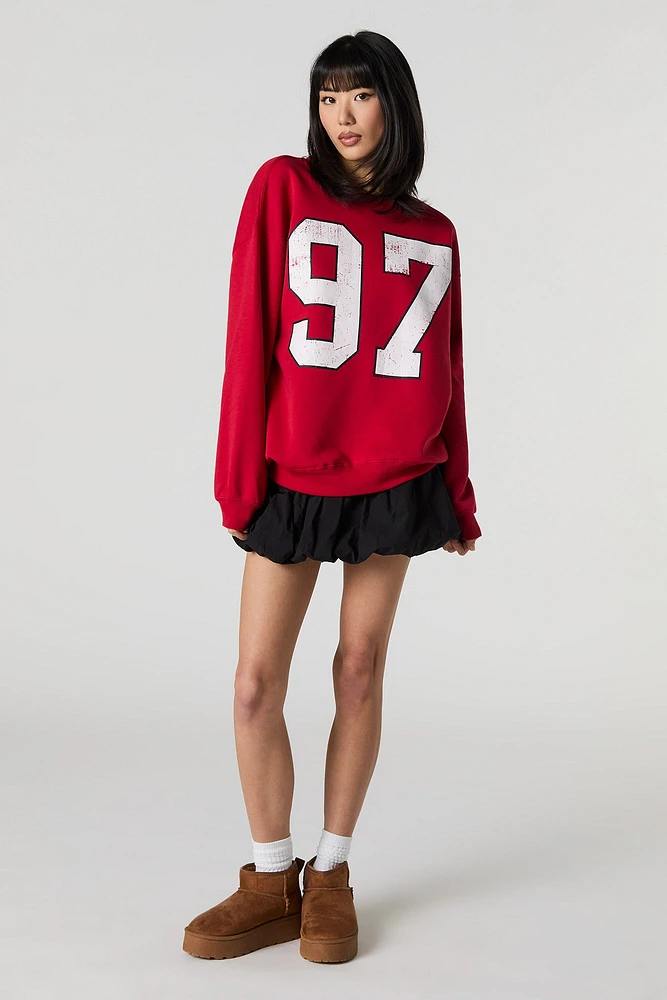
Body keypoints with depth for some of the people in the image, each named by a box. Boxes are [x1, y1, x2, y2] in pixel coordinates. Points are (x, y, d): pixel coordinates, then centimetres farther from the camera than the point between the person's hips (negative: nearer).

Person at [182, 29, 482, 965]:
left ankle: (332, 875, 20)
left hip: (394, 484, 2)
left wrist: (458, 496, 10)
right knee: (256, 684, -1)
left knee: (361, 673, 7)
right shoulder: (283, 188, 0)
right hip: (293, 480, -1)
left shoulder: (433, 235, 8)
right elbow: (250, 338, -4)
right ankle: (272, 882, 15)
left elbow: (446, 372, 11)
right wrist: (239, 479, -7)